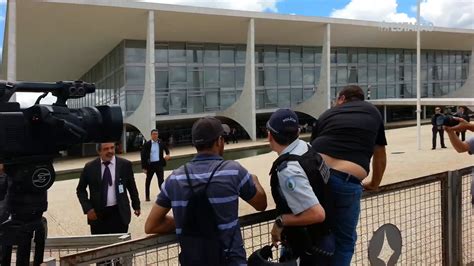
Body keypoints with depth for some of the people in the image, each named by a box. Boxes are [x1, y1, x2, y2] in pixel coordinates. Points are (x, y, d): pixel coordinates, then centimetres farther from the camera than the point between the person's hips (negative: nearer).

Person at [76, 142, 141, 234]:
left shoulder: (125, 164, -2)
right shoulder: (90, 167, -2)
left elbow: (132, 187, 9)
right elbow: (80, 190, 9)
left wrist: (136, 206, 16)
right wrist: (88, 208, -3)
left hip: (119, 213, -1)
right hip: (97, 214, 1)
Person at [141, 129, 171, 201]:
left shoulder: (161, 143, 1)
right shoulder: (147, 144, -7)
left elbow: (166, 149, 21)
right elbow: (143, 156, -5)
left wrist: (168, 154, -1)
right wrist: (144, 167, -8)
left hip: (159, 164, 1)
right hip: (150, 164, 0)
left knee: (161, 180, -4)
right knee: (148, 181, 14)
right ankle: (147, 196, 28)